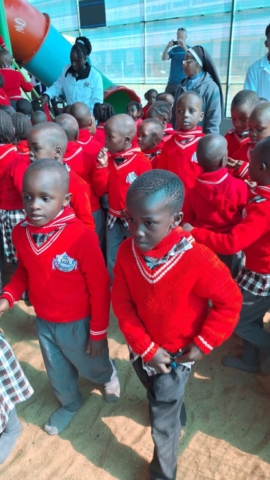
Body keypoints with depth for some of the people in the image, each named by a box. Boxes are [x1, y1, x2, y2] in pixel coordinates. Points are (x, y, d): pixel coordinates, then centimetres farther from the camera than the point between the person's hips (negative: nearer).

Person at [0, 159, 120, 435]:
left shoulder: (81, 237, -30)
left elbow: (99, 288, -19)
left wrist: (98, 332, -12)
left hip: (77, 324, -5)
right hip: (43, 323, 5)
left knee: (91, 367, 24)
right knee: (57, 373, 28)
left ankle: (110, 377, 60)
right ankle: (69, 404, 59)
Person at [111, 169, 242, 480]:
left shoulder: (197, 260, -33)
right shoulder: (126, 251, -21)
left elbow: (229, 301, -19)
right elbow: (122, 303, -12)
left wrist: (202, 345, -16)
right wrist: (146, 348, -16)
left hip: (177, 353, -4)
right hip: (141, 348, 4)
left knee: (163, 424, 11)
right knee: (159, 397, 33)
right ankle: (175, 407, 68)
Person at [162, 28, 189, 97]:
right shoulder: (173, 49, 14)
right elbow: (164, 58, 2)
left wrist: (184, 47, -21)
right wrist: (167, 47, -14)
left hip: (182, 82, -4)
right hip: (171, 82, 4)